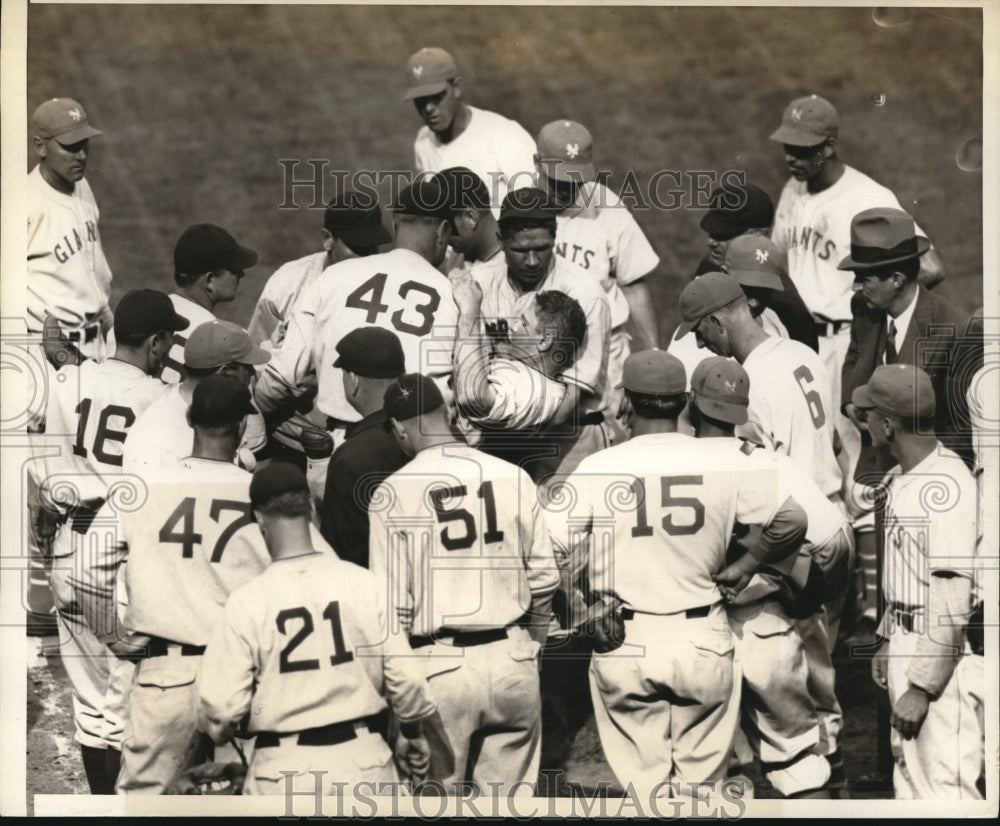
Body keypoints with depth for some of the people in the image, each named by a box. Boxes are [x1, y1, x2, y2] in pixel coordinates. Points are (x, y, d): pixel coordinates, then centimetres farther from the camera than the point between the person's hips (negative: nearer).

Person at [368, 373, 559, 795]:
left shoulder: (394, 493, -8)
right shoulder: (512, 477, 1)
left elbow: (392, 606, -7)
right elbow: (543, 579, 6)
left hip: (440, 667, -3)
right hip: (512, 661, 3)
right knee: (513, 795, 11)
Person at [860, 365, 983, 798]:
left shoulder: (944, 487, -23)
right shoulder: (903, 478, 9)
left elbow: (950, 603, -25)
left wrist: (921, 688, -24)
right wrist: (887, 638, 24)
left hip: (940, 655, -10)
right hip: (908, 645, 10)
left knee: (945, 786, -8)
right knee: (910, 777, 18)